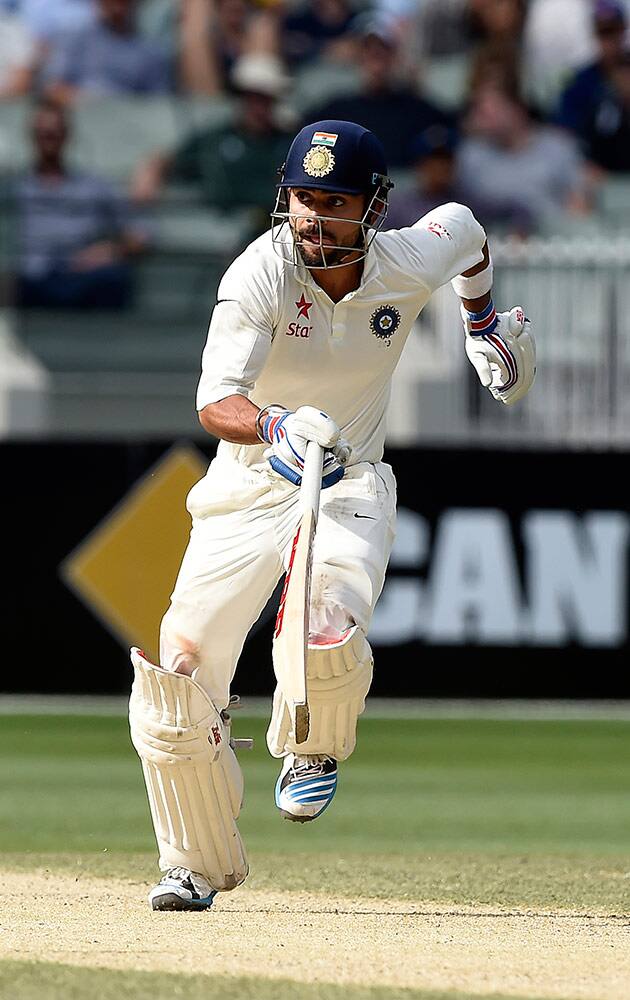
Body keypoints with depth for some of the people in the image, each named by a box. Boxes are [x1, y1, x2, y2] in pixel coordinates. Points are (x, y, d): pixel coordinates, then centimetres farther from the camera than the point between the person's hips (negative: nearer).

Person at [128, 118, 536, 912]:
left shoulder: (410, 263, -12)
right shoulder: (260, 274, -22)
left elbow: (465, 230, 14)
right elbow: (216, 402, -35)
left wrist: (484, 326, 26)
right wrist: (275, 428, -54)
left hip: (349, 484, 0)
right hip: (247, 486, 0)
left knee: (328, 634, -30)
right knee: (176, 676, -7)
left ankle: (315, 751, 8)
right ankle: (198, 865, 16)